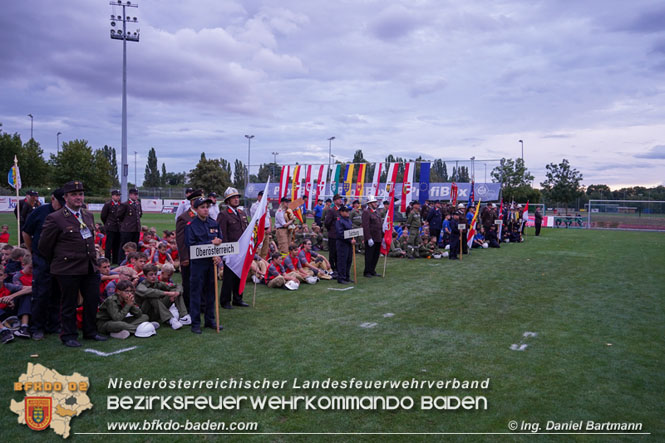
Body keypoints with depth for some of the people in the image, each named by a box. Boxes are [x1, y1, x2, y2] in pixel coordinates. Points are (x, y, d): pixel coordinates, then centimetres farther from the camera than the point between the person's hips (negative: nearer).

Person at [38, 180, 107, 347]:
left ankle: (90, 331, 28)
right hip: (68, 269, -6)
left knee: (93, 300, 11)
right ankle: (68, 336, 20)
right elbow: (44, 246, -4)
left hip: (90, 268, 6)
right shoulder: (55, 218, -10)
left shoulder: (89, 216, 10)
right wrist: (58, 261, 6)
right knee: (69, 303, 6)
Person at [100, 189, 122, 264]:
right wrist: (107, 224, 8)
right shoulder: (107, 204, -4)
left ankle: (115, 262, 14)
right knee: (109, 246, -4)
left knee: (117, 246, 8)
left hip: (118, 229, 5)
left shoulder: (120, 205, 11)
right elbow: (103, 216, 0)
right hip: (110, 228, -5)